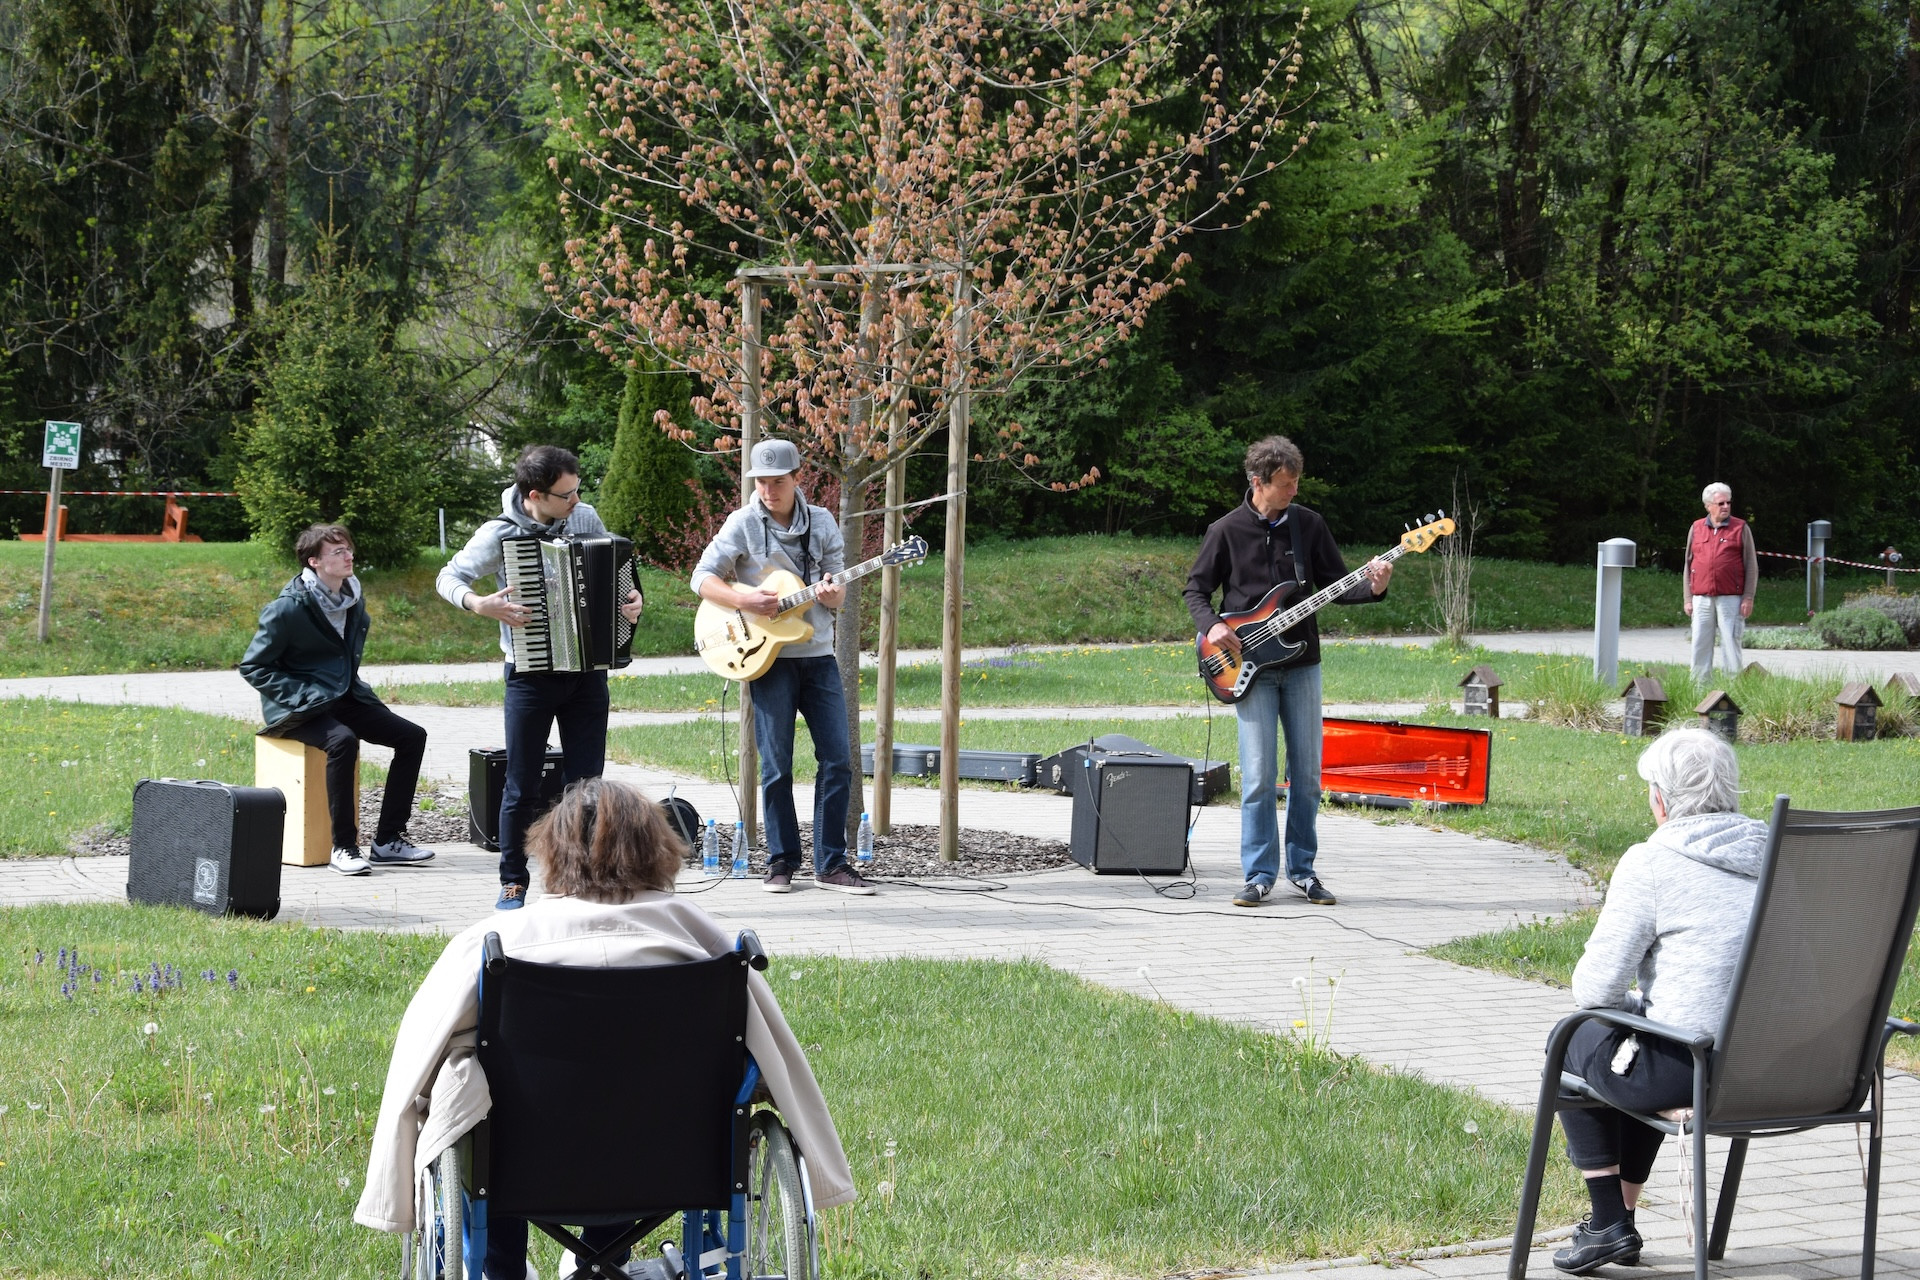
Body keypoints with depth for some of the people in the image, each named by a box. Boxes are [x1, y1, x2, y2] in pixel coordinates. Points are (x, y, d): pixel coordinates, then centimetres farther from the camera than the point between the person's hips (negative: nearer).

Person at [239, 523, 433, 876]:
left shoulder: (354, 599, 7)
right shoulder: (288, 608, -15)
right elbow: (252, 667, -12)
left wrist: (353, 684, 9)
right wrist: (303, 695, -20)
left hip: (344, 698, 8)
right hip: (300, 708, -8)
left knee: (412, 736, -6)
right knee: (342, 740, -36)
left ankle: (388, 841, -3)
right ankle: (344, 847, -27)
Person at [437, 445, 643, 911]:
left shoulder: (586, 518, 1)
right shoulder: (499, 534, -11)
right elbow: (448, 578, -4)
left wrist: (629, 599, -3)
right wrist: (480, 604, -23)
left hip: (587, 674, 3)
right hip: (532, 675, -3)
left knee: (586, 783, 4)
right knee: (522, 788, 3)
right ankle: (513, 884, 16)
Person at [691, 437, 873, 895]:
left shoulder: (822, 523, 7)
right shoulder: (743, 524, -2)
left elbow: (840, 590, 8)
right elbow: (702, 579, -2)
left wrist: (832, 594, -16)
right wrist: (743, 600, -18)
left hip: (818, 656, 3)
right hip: (769, 658, -3)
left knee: (837, 760, -2)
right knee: (776, 767, -1)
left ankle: (831, 863, 3)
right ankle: (782, 861, 9)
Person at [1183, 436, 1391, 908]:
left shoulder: (1307, 524, 4)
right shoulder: (1227, 531, -2)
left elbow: (1335, 583, 7)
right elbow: (1196, 588, 6)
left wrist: (1371, 589, -13)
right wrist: (1211, 625, -12)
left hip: (1301, 663, 3)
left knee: (1307, 772, 5)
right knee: (1258, 776, -7)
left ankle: (1302, 868, 17)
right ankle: (1259, 875, 0)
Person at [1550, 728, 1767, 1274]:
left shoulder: (1650, 863, -11)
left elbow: (1595, 987, -11)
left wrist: (1635, 1004, 13)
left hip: (1691, 1070, -7)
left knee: (1574, 1040, 24)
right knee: (1644, 1042, 36)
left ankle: (1609, 1222, 23)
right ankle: (1620, 1218, 41)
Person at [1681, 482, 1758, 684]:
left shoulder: (1740, 528, 4)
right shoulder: (1696, 529, 12)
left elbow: (1751, 566, 3)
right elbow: (1688, 566, 16)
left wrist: (1748, 598, -4)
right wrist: (1687, 599, 10)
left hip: (1730, 598, -3)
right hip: (1702, 598, 3)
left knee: (1731, 645, -3)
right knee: (1700, 646, 3)